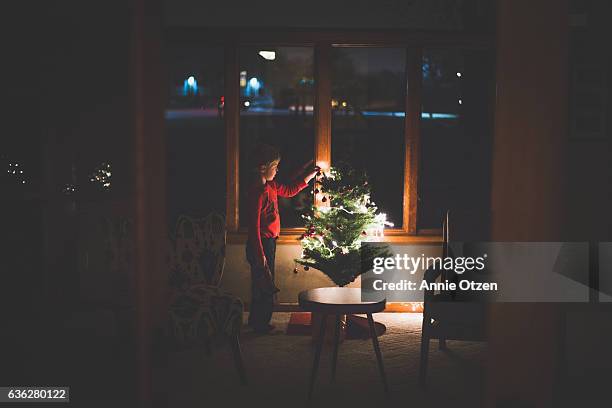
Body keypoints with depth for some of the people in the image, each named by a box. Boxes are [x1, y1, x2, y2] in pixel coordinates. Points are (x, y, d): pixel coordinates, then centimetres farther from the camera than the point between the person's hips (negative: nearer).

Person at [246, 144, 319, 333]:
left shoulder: (270, 186, 6)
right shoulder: (257, 192, -22)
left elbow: (289, 190, 26)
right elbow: (254, 225, -22)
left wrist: (308, 176, 17)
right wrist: (260, 254, -22)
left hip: (269, 242, 10)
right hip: (262, 243, -10)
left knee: (263, 285, 19)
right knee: (264, 285, 2)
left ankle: (256, 321, 32)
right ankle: (260, 325, 16)